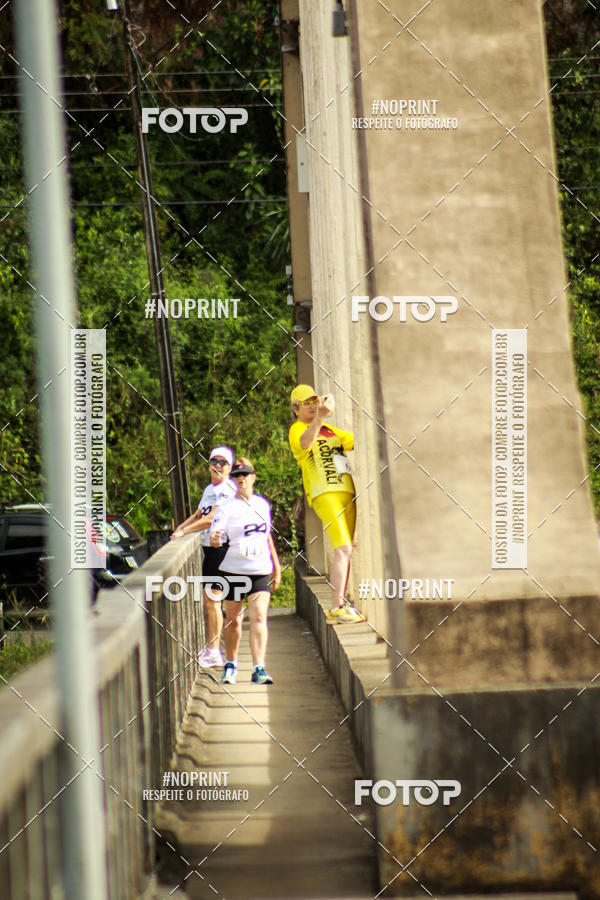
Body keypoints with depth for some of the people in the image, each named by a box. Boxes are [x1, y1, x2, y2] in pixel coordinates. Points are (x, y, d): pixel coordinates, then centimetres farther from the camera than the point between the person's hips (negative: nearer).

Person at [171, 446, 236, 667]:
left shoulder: (228, 489, -13)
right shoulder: (209, 489, 17)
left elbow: (211, 519, -20)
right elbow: (198, 515, 27)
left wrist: (184, 532, -16)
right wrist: (179, 529, 12)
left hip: (222, 547, -9)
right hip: (208, 548, 9)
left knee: (212, 600, -9)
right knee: (208, 600, 12)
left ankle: (214, 653, -6)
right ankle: (210, 647, 20)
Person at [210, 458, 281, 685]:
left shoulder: (263, 504, 10)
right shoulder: (227, 507, -5)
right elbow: (215, 538, -15)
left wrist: (276, 565, 23)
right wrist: (215, 539, -38)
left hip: (261, 571, 2)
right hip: (233, 571, -2)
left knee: (259, 617, -11)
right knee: (233, 619, 9)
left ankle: (259, 669, -16)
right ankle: (230, 664, 28)